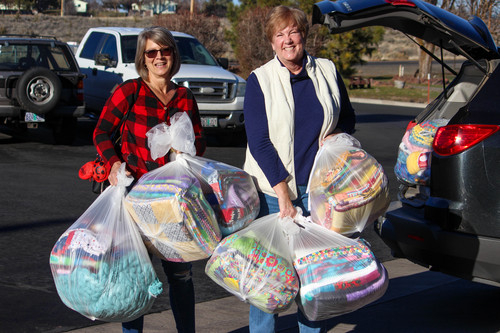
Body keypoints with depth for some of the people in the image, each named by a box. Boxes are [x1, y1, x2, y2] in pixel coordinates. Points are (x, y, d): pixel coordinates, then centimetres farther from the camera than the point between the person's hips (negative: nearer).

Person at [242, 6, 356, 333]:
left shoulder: (327, 72, 6)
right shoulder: (260, 80, -4)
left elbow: (349, 117, 20)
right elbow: (258, 142, -8)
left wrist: (336, 135, -4)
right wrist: (283, 195, -14)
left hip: (319, 189, 3)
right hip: (273, 190, -3)